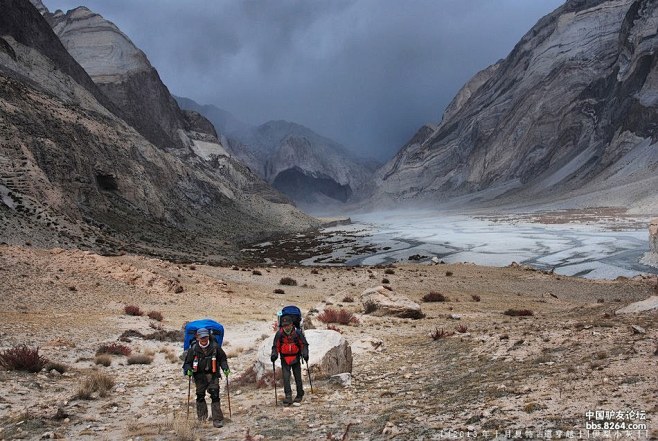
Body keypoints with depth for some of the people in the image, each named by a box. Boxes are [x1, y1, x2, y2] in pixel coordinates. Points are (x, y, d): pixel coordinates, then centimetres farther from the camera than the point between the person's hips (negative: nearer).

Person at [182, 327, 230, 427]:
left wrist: (225, 368, -6)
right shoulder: (193, 349, -7)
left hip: (213, 375, -1)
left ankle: (217, 419, -9)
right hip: (200, 376, 1)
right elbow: (188, 362, 3)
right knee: (200, 396, 9)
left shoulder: (215, 347, -5)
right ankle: (202, 415, 32)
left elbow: (223, 358, 8)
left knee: (215, 396, -11)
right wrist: (188, 370, -16)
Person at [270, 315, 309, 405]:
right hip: (284, 359, 0)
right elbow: (276, 346, 3)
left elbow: (304, 344, 0)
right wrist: (274, 354, -13)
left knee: (298, 377, 8)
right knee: (286, 378, -10)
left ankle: (300, 395, 24)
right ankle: (288, 397, -11)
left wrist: (305, 353, -13)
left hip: (295, 358, 0)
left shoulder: (297, 333, -10)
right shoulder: (279, 334, -7)